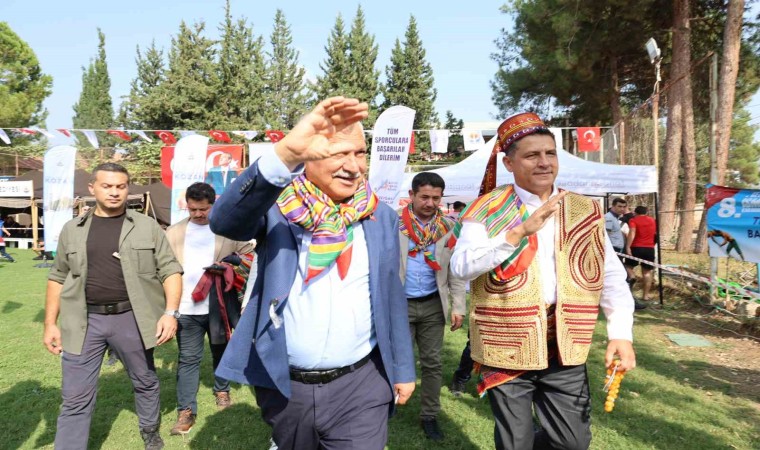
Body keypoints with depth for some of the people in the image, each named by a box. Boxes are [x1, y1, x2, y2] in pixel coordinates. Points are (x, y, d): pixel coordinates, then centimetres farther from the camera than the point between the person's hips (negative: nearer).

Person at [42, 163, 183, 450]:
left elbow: (170, 270, -2)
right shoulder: (72, 230, 7)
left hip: (132, 319, 0)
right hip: (84, 322, 1)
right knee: (76, 398, 5)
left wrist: (170, 312, -13)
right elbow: (58, 278, 13)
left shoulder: (147, 227, 0)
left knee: (145, 382, 16)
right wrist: (50, 323, 7)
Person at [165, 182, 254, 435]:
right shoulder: (174, 233, 7)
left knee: (221, 351, 18)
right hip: (186, 307, 1)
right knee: (188, 359, 5)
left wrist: (236, 260, -19)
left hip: (219, 305, 0)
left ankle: (222, 390, 38)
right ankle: (186, 411, 11)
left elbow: (250, 254, 1)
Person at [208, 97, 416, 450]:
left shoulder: (382, 218, 0)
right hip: (283, 385, 1)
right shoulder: (275, 205, -9)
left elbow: (393, 301, 6)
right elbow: (224, 220, -31)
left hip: (360, 385, 0)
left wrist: (403, 369, 10)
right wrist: (286, 153, -44)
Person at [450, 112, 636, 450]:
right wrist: (520, 232, -24)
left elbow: (612, 276, 7)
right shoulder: (487, 210, -4)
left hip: (565, 349, 3)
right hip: (506, 347, -3)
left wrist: (621, 333, -4)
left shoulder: (585, 211, 6)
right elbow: (461, 266, -17)